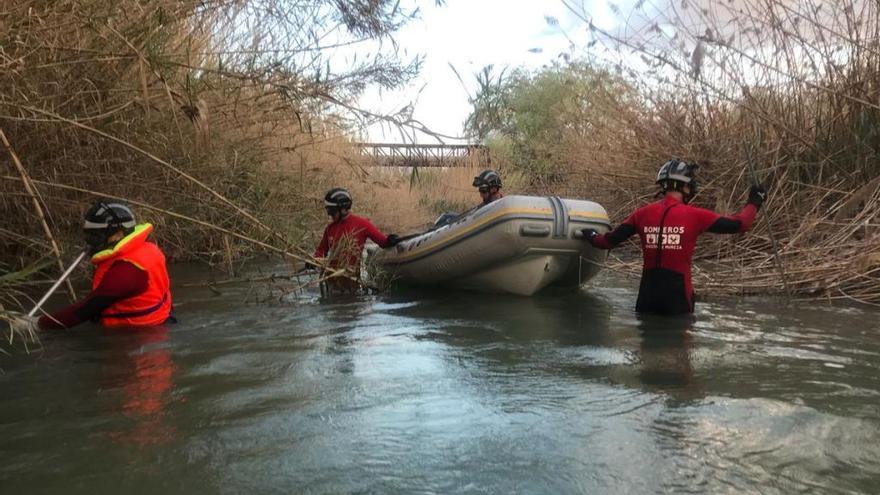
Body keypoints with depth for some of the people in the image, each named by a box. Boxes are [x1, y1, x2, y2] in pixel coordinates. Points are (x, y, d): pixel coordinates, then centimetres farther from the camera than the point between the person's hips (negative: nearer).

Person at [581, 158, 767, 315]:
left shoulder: (642, 214, 1)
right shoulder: (695, 216, -8)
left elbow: (610, 240, 6)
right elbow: (738, 224, -2)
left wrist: (593, 237, 27)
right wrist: (754, 202, 17)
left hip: (648, 291, 3)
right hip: (678, 293, -3)